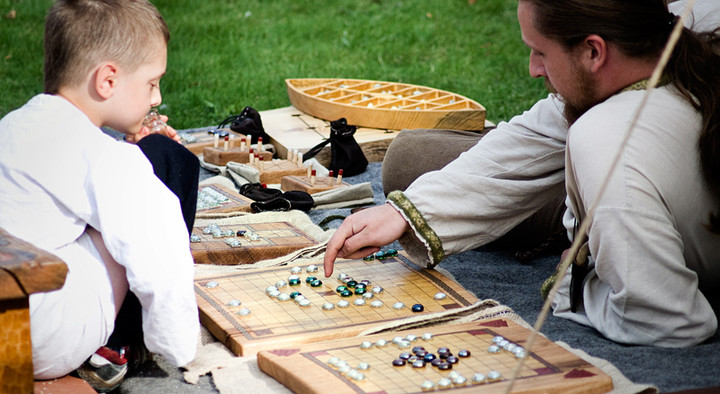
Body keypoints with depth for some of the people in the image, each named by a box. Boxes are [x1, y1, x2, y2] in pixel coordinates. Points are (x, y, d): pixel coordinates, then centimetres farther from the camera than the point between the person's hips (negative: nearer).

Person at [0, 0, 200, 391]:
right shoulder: (106, 160, -14)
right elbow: (162, 271, -18)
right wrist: (178, 351, -4)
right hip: (45, 350, -9)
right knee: (170, 160, -3)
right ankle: (114, 343, 5)